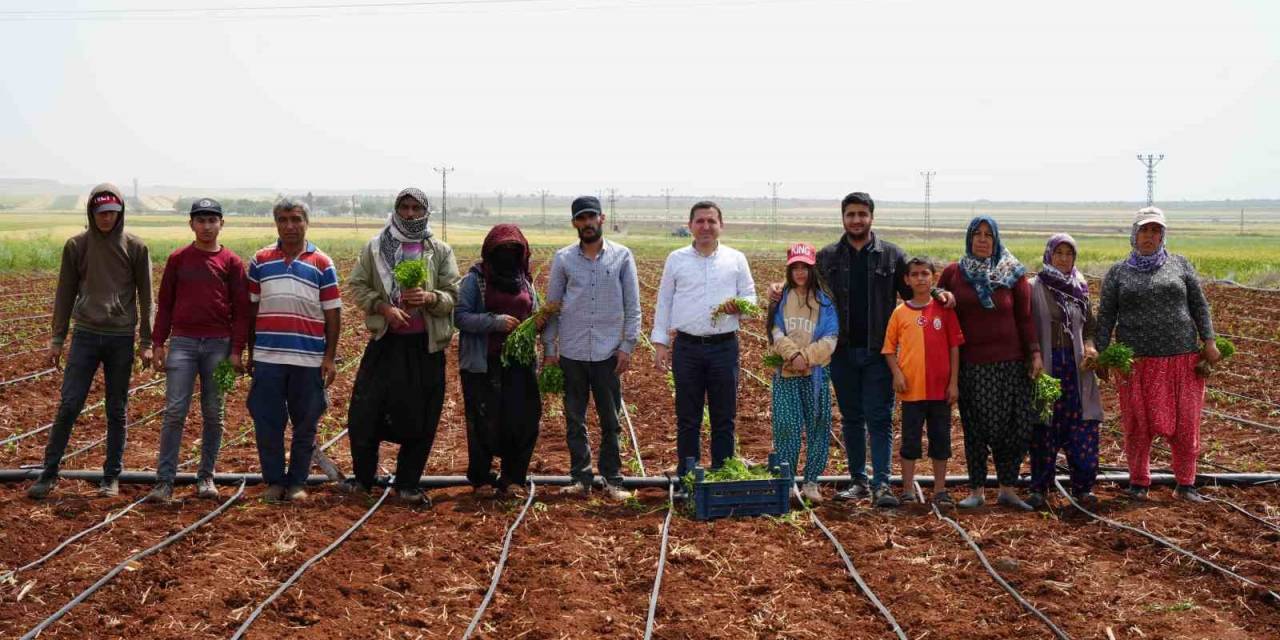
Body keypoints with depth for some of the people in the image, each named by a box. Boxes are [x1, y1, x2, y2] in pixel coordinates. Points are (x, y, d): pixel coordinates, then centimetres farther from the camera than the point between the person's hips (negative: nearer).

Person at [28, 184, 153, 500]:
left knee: (117, 411, 6)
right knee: (68, 405, -2)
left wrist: (146, 342, 0)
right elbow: (65, 293, 7)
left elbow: (145, 297, 2)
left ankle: (112, 477, 15)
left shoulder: (135, 247, -1)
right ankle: (48, 472, 9)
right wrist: (57, 338, 5)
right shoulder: (76, 245, 2)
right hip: (85, 335, 1)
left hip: (122, 338, -1)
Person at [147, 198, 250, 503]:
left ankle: (206, 477, 16)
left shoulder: (232, 262, 4)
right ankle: (164, 480, -2)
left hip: (219, 345, 0)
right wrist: (158, 343, 4)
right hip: (182, 343, 0)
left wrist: (237, 350, -3)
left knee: (213, 414, 6)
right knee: (174, 412, -5)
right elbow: (164, 303, 10)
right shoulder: (177, 259, 8)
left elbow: (241, 309, 3)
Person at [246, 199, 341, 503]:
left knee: (305, 424, 6)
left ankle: (297, 482, 18)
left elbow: (333, 314, 3)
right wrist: (249, 352, 9)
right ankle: (274, 480, 17)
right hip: (267, 357, 1)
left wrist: (329, 357, -2)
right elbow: (251, 308, 11)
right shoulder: (260, 260, 8)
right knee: (267, 423, 4)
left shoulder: (322, 264, 3)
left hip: (309, 359, -1)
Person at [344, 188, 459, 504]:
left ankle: (407, 485, 19)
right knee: (364, 413, 3)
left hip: (426, 347, 0)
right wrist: (383, 306, -13)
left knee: (421, 419, 4)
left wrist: (429, 297, -20)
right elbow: (357, 285, 4)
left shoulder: (441, 251, 3)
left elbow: (455, 296, 0)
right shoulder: (375, 247, 4)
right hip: (385, 342, 0)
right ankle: (363, 477, 24)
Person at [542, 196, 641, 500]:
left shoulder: (622, 256, 1)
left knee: (611, 421, 5)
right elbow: (552, 305, 7)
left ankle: (613, 480, 13)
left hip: (608, 353, -1)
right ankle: (581, 477, 16)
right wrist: (548, 347, 3)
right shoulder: (563, 258, 4)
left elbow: (632, 306, 2)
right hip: (571, 352, 1)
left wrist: (627, 345, -5)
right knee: (575, 420, 7)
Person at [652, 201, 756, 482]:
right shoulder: (676, 259, 7)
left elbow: (750, 296, 9)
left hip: (724, 346, 0)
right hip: (687, 346, 0)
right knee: (687, 417, 6)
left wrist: (739, 306, -15)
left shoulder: (736, 259, 7)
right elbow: (664, 303, 9)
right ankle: (686, 479, 15)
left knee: (724, 417, 5)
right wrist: (660, 343, 3)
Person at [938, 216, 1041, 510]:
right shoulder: (953, 273, 7)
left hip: (1010, 361, 0)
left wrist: (1035, 353, -1)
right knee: (975, 428, 1)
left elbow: (1025, 318, 6)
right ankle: (976, 490, 11)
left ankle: (1008, 488, 9)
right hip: (971, 362, 0)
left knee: (1016, 425, -3)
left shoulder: (1013, 274, 6)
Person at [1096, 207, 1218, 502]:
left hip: (1182, 358, 1)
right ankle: (1138, 482, 20)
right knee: (1139, 425, 4)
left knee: (1185, 423, 4)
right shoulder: (1118, 272, 7)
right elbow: (1105, 316, 6)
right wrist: (1101, 354, -1)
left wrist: (1208, 341, -2)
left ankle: (1185, 484, 17)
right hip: (1137, 361, -1)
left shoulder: (1180, 265, 8)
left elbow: (1199, 306, 8)